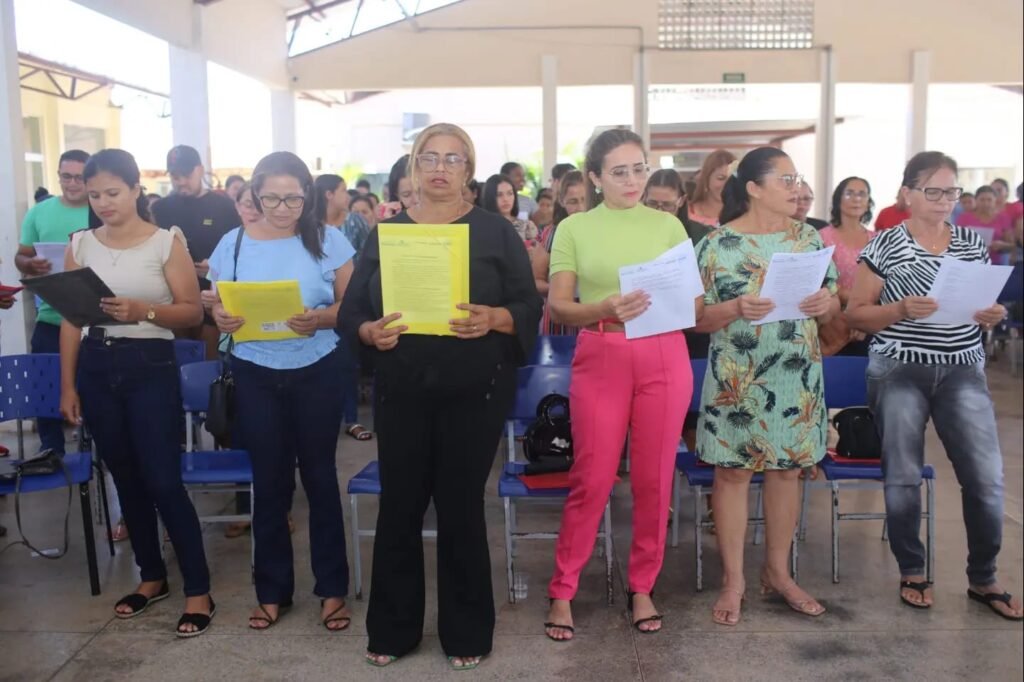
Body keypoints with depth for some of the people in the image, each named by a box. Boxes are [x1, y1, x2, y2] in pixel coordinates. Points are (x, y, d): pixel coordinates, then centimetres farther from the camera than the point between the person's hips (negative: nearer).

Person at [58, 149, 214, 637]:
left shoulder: (167, 241, -4)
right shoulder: (81, 245, 7)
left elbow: (193, 312, -7)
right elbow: (70, 318, 8)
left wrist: (143, 311, -25)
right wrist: (67, 385, 5)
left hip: (152, 366, -4)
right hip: (96, 368, 4)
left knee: (163, 481, -6)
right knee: (126, 479, 13)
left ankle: (199, 591, 6)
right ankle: (152, 577, 29)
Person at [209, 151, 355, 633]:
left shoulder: (329, 241, -3)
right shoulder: (233, 244, 2)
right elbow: (217, 306, 7)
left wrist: (321, 318, -23)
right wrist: (220, 318, -16)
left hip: (316, 374, -1)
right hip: (256, 376, 2)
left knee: (319, 476, 6)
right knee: (270, 482, 9)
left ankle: (333, 589, 18)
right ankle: (272, 590, 23)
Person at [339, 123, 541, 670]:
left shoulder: (495, 231, 2)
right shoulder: (384, 232, 8)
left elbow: (529, 307, -2)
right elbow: (350, 311, 6)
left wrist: (492, 319, -22)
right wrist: (371, 332, -16)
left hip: (474, 394, -2)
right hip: (401, 393, 2)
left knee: (461, 508, 5)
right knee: (398, 507, 7)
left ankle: (465, 633, 22)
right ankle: (392, 629, 24)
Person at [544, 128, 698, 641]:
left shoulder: (668, 225, 9)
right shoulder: (574, 228, 4)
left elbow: (693, 300, 7)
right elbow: (557, 306, -3)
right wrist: (604, 308, -21)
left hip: (664, 357, 2)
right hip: (600, 357, -2)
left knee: (654, 478, 7)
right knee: (591, 479, 0)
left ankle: (643, 587, 23)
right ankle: (562, 591, 15)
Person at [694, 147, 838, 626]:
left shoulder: (809, 239, 6)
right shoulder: (718, 244, -6)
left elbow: (831, 308, 11)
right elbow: (696, 317, -6)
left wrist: (826, 303, -12)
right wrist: (736, 308, -24)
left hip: (797, 376, 4)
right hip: (736, 378, -3)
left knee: (787, 470, 11)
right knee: (732, 472, 3)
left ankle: (778, 572, 28)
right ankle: (733, 579, 17)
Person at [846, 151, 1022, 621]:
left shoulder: (973, 243, 9)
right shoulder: (886, 246, -3)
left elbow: (986, 306, 18)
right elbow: (855, 314, -2)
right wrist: (901, 309, -18)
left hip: (963, 372, 3)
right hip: (899, 372, -3)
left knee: (986, 476, -2)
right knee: (903, 475, 4)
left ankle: (983, 578, 18)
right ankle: (911, 573, 23)